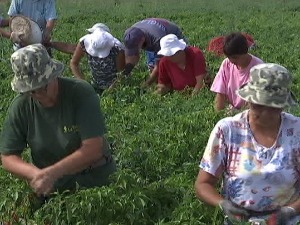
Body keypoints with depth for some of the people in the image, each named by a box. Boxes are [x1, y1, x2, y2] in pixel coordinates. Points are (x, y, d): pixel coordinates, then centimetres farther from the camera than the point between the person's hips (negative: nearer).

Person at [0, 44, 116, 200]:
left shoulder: (82, 92, -16)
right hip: (50, 187, 4)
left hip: (95, 178, -3)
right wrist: (37, 175, -22)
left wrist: (52, 173, -29)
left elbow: (93, 149, -21)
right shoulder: (20, 107, -8)